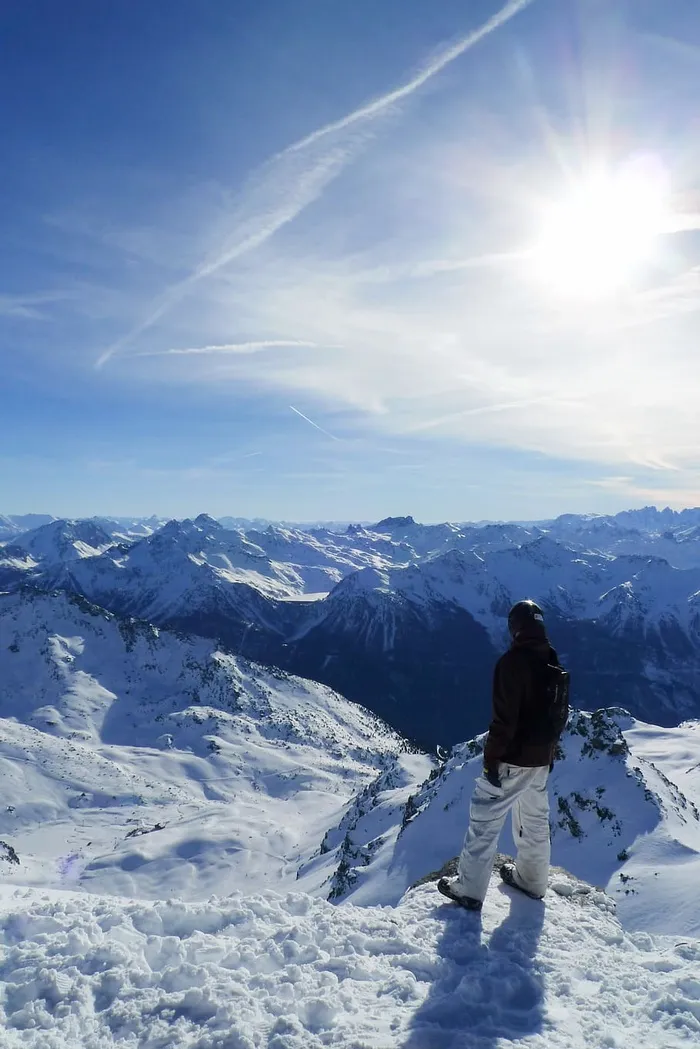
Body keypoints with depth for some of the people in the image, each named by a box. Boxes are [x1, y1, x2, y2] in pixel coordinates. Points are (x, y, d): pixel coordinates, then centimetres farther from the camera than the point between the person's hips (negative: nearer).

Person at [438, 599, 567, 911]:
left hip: (513, 759, -8)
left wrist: (491, 757, -16)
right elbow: (560, 714, 12)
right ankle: (532, 879, 36)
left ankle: (469, 889, 9)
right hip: (541, 759, 8)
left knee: (485, 818, 2)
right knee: (535, 818, 21)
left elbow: (504, 717, -24)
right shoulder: (554, 664, 4)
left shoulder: (513, 662, -21)